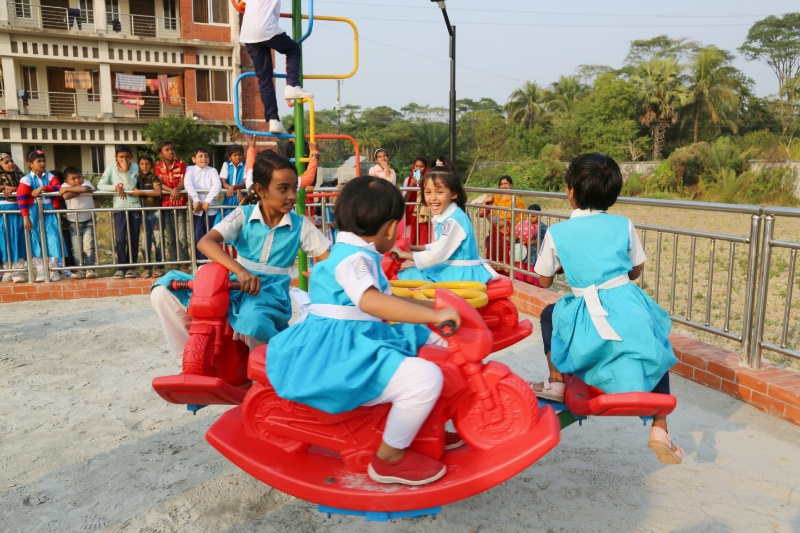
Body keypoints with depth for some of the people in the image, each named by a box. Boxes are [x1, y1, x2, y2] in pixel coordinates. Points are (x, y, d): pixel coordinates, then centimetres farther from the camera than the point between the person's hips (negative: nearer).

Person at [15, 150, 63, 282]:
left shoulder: (50, 176, 5)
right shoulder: (26, 179, -6)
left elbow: (58, 188, -11)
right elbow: (21, 198, -13)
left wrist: (43, 188, -24)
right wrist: (25, 217, -20)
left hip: (49, 212, 2)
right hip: (34, 213, -2)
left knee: (52, 239, -1)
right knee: (36, 241, 3)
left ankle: (53, 270, 7)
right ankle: (41, 271, 11)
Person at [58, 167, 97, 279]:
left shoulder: (86, 183, -6)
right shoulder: (65, 186, -5)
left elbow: (85, 188, -32)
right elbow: (66, 196, -27)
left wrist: (68, 189, -23)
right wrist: (80, 190, -21)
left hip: (88, 221, -1)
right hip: (73, 223, 1)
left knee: (88, 247, -7)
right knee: (77, 249, 0)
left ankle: (90, 269, -1)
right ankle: (79, 270, 7)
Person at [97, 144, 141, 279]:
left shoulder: (134, 167, 0)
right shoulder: (111, 168, 0)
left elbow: (131, 187, -11)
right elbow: (100, 185, -5)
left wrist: (125, 171, -18)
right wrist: (116, 187, -17)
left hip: (134, 207, 0)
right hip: (119, 208, 0)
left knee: (133, 239, 4)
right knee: (120, 239, -6)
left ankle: (131, 266, 15)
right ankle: (121, 267, 6)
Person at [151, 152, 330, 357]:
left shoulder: (301, 225, -1)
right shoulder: (244, 215, -4)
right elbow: (205, 242, -18)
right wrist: (240, 271, -34)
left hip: (271, 292, -2)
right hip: (234, 285, 2)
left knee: (253, 321, -40)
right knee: (163, 291, -13)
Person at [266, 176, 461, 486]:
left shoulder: (353, 254, 18)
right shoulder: (354, 257, -16)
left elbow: (386, 302, 29)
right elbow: (371, 301, -36)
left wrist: (432, 306, 25)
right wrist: (433, 316, -35)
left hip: (353, 343, 11)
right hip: (336, 353, -11)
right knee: (424, 378, -27)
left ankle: (425, 427, 27)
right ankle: (390, 459, -7)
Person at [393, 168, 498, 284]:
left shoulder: (452, 222, -24)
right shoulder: (443, 216, 5)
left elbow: (436, 256, -22)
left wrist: (403, 254, -11)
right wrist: (414, 247, 9)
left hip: (461, 274, -9)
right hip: (453, 269, 9)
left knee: (410, 276, -11)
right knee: (409, 273, 15)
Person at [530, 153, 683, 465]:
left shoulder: (557, 233, 2)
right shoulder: (623, 225, 7)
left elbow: (544, 281, 11)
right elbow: (636, 271, 17)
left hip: (590, 317, -2)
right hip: (631, 308, 2)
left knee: (550, 315, 27)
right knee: (656, 355, 28)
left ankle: (556, 381, 22)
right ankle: (659, 429, 21)